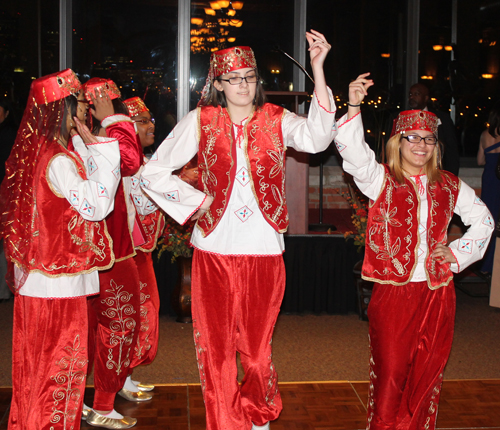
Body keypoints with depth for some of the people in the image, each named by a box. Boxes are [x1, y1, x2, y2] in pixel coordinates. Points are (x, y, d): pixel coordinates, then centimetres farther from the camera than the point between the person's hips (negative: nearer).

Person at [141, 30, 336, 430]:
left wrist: (318, 68, -26)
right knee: (216, 350, 4)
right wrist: (198, 200, -1)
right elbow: (153, 173, 5)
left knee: (258, 348, 10)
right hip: (214, 251, 0)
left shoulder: (276, 120, 2)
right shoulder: (201, 121, 2)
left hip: (264, 252, 0)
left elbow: (317, 137, -19)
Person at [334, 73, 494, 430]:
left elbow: (483, 220, 21)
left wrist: (460, 252, 6)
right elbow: (355, 153, -21)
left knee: (429, 372, 9)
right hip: (393, 290, -3)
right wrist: (354, 108, -33)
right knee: (391, 371, 1)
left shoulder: (448, 186, 10)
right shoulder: (382, 180, -1)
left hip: (438, 291, 3)